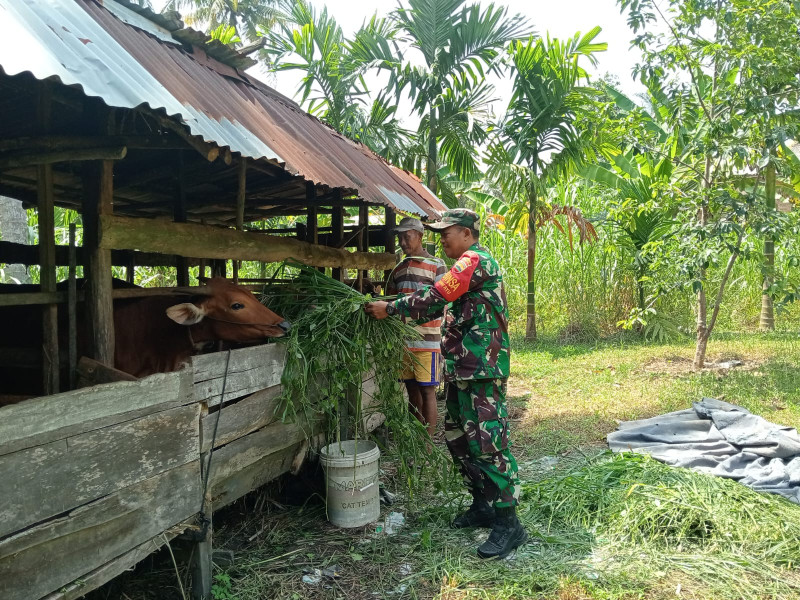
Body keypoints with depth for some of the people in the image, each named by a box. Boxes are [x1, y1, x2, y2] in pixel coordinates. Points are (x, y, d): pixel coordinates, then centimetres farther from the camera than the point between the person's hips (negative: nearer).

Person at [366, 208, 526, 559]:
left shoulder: (475, 260, -11)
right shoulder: (468, 266, 22)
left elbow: (435, 298, -18)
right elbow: (440, 306, 19)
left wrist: (389, 309, -9)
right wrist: (392, 307, 10)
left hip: (482, 370, -11)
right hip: (463, 370, 11)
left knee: (487, 443, -10)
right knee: (458, 439, 14)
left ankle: (508, 523, -3)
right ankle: (482, 506, 26)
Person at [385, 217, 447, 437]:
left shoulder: (436, 265, -1)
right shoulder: (399, 269, 15)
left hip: (427, 340, -5)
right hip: (403, 339, 5)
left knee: (427, 390, -2)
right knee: (411, 389, 11)